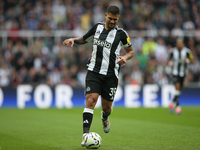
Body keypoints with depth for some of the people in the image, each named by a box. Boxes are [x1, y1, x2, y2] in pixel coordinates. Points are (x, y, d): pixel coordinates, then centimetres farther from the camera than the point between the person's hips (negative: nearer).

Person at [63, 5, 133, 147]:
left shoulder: (121, 34, -2)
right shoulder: (97, 27, 6)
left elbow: (131, 51, 10)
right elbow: (84, 40, 22)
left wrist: (125, 58, -12)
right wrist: (73, 40, 2)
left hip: (111, 74, -1)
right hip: (94, 71, 1)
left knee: (107, 107, 8)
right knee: (91, 100, -17)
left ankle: (105, 118, 47)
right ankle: (86, 135, -21)